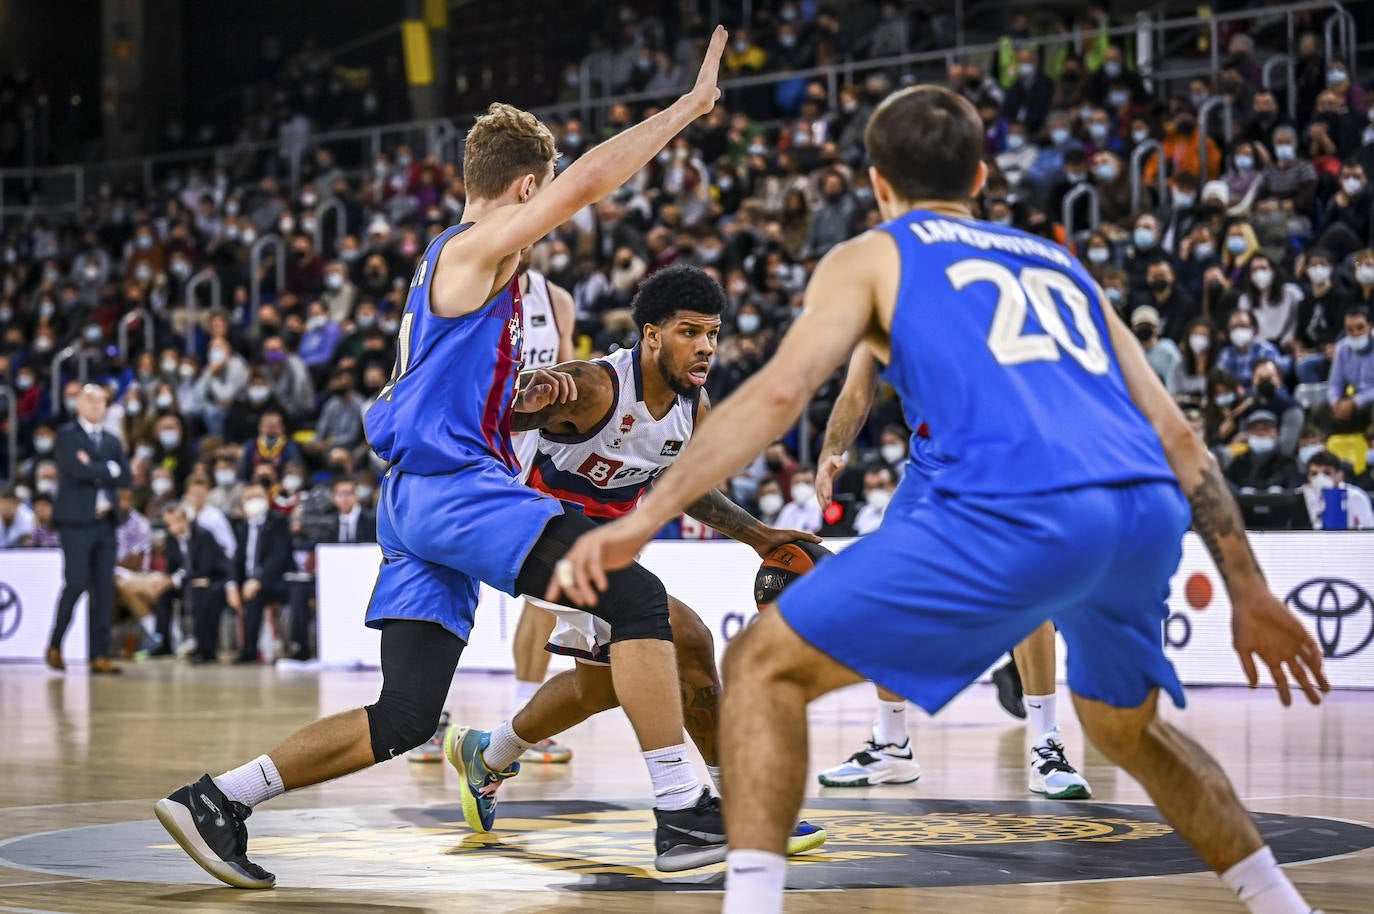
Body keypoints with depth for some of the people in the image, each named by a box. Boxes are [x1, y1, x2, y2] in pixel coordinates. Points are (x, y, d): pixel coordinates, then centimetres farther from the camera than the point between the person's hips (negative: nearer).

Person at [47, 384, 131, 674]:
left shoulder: (112, 441, 18)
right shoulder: (66, 435, 1)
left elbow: (126, 477, 5)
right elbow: (78, 470, -15)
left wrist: (94, 469, -6)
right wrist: (108, 470, -3)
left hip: (105, 522, 5)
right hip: (77, 521, -5)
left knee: (104, 589, 0)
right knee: (76, 583, -11)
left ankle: (99, 655, 1)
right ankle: (54, 646, 8)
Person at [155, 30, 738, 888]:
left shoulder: (446, 268, 24)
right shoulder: (473, 250, -5)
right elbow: (588, 180, -16)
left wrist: (521, 399, 17)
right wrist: (690, 105, -10)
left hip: (419, 496, 10)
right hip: (458, 486, -10)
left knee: (404, 716, 6)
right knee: (638, 597, -15)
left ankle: (217, 798, 4)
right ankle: (684, 811, -17)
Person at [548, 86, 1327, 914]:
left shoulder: (872, 257, 19)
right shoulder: (1058, 262, 33)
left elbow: (780, 391, 2)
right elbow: (1177, 439, 28)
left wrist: (644, 519, -1)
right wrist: (1250, 592, 30)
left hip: (1020, 513, -6)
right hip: (1149, 513, 6)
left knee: (765, 666, 7)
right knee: (1127, 729, 34)